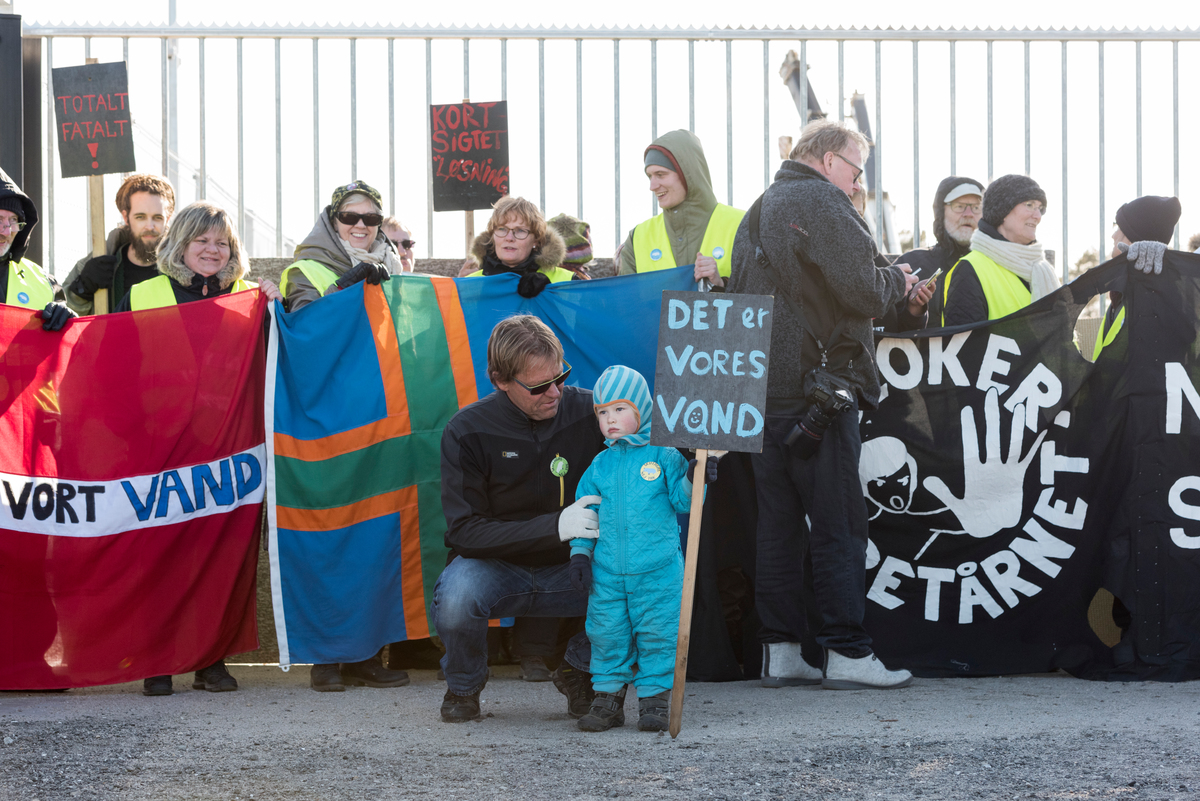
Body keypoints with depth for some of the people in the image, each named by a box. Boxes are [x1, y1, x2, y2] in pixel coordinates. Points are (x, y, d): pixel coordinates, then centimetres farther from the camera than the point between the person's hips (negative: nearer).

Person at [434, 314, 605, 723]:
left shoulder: (590, 411, -8)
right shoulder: (467, 432, -13)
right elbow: (465, 530, -18)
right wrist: (555, 526, -30)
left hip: (569, 568, 2)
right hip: (495, 566, -2)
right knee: (456, 597, -37)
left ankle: (578, 669, 5)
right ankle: (463, 685, -1)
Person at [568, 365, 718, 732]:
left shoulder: (663, 456, 0)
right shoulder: (600, 465, 9)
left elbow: (681, 501, 0)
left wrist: (693, 480, -19)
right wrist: (580, 552, 7)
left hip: (658, 571, -3)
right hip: (607, 571, 3)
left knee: (657, 634, 0)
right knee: (607, 634, 5)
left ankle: (655, 698, 9)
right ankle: (608, 698, 16)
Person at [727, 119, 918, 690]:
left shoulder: (757, 211, 19)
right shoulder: (822, 203, -8)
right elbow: (863, 292, -17)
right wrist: (897, 280, 6)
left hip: (760, 387, 8)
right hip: (816, 386, -8)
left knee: (778, 522, 10)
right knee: (838, 524, -4)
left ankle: (782, 651, 11)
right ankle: (846, 653, -3)